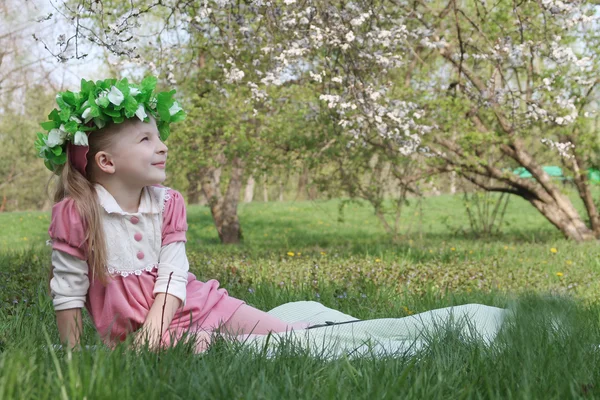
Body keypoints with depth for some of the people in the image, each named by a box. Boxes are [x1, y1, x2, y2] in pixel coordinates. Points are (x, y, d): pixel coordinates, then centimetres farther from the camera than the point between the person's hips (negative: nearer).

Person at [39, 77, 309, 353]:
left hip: (197, 305, 5)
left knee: (286, 336, -5)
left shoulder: (168, 203, 3)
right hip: (133, 329, -5)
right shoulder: (76, 212, -14)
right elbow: (68, 295, -8)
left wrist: (153, 329, -19)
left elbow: (173, 277, -5)